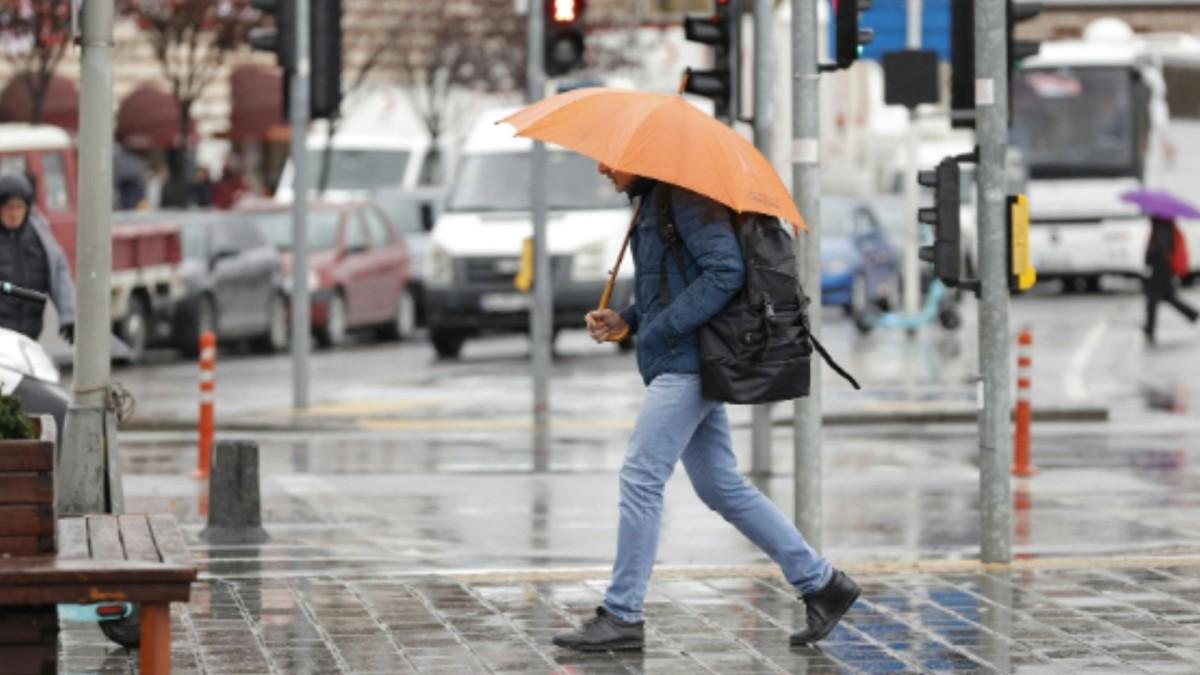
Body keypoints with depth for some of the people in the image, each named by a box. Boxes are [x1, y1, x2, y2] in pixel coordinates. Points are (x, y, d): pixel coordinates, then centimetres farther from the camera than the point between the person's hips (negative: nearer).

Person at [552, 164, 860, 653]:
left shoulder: (684, 196, -12)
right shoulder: (649, 203, 19)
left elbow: (726, 270, -20)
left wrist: (663, 327, -20)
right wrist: (626, 322, 9)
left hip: (688, 361, -10)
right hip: (680, 362, 10)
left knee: (641, 478, -10)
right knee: (722, 487, 11)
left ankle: (622, 616, -6)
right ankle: (820, 582, 15)